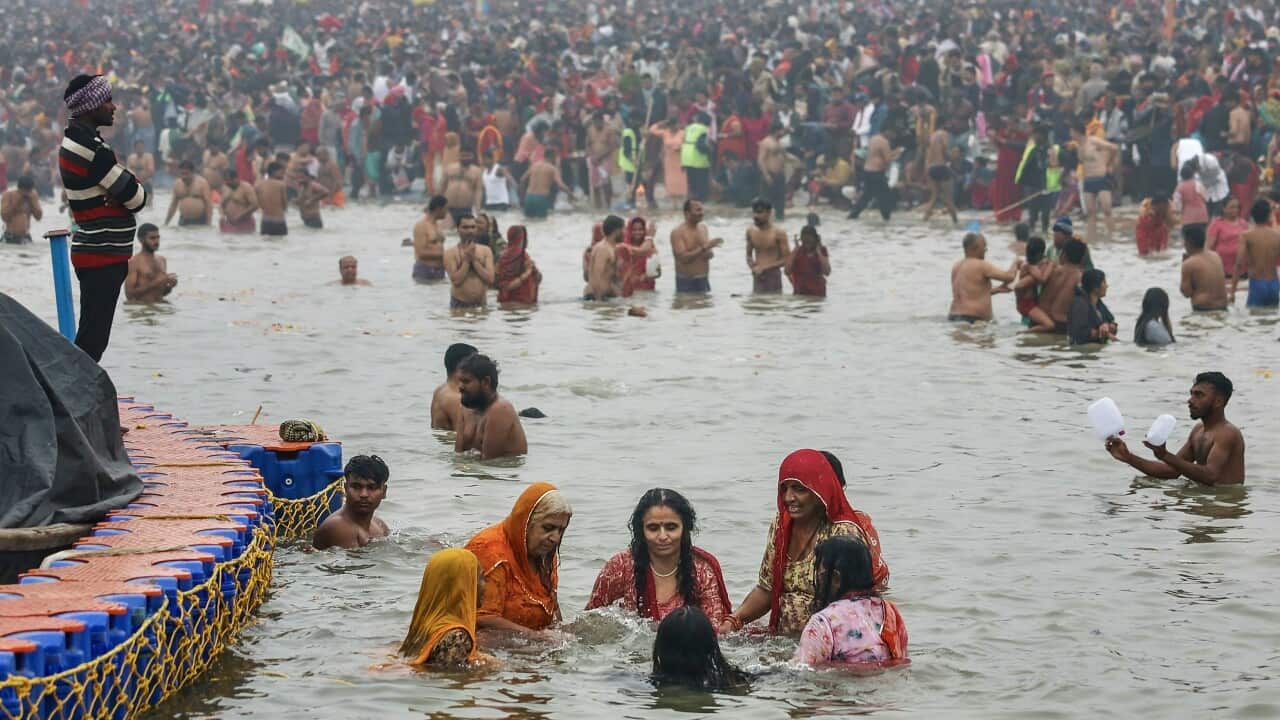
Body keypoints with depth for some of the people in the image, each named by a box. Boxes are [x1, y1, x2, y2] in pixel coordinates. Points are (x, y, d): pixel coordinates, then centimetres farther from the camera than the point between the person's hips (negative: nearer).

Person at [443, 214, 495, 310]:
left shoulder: (485, 251, 6)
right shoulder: (450, 253, -3)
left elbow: (490, 279, -5)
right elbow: (455, 280, -15)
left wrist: (474, 259, -9)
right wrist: (467, 259, -11)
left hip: (481, 305, 3)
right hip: (459, 305, -3)